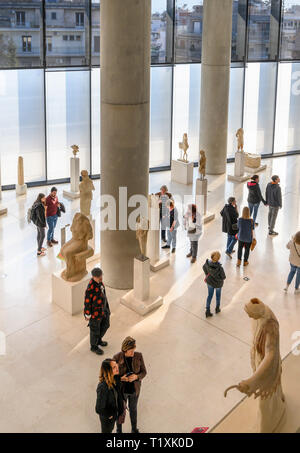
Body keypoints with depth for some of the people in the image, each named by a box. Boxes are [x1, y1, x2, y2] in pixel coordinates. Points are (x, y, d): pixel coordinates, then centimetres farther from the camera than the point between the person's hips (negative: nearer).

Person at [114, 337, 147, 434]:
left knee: (133, 409, 25)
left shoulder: (138, 356, -19)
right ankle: (119, 429, 48)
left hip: (135, 389, 2)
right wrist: (121, 378, -32)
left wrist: (136, 377, -29)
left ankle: (134, 428, 51)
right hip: (122, 389, -2)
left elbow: (144, 372, -9)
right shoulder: (117, 358, -24)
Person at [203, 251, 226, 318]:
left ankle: (207, 310, 27)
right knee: (218, 294, 27)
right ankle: (217, 308, 47)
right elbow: (223, 277, -24)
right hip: (218, 284, -3)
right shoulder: (220, 268, -38)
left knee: (210, 295, 25)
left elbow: (204, 268, -3)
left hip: (209, 282, 3)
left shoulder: (207, 263, -25)